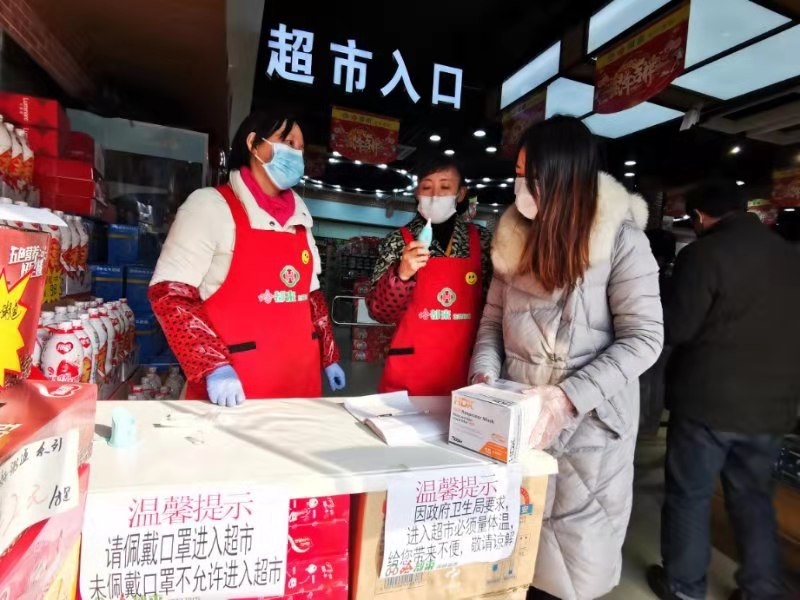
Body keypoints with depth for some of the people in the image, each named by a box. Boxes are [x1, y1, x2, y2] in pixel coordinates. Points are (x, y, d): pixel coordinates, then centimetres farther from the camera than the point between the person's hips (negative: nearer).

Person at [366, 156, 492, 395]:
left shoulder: (481, 240, 2)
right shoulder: (399, 241, -1)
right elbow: (379, 311, -5)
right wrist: (402, 274, -20)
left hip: (465, 371, 2)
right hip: (409, 373, -1)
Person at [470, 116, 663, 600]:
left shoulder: (621, 240, -11)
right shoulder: (516, 237, 5)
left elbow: (643, 338, -12)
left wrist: (569, 396, -23)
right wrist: (485, 375, -8)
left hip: (589, 420, -4)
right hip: (516, 413, 4)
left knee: (574, 552, 11)